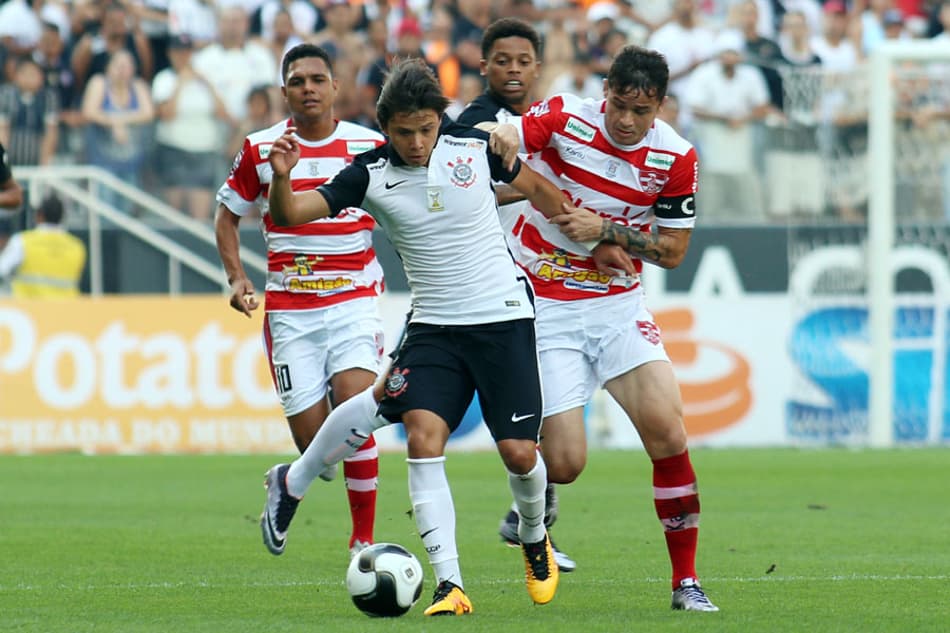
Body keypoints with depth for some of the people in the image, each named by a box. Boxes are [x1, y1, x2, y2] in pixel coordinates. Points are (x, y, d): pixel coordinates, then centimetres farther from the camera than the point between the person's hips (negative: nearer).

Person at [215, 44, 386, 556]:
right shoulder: (260, 149, 2)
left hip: (354, 298, -1)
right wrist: (236, 277, -1)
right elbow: (227, 216, 14)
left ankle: (363, 540, -12)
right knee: (312, 441, -5)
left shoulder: (370, 146, 1)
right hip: (289, 307, 1)